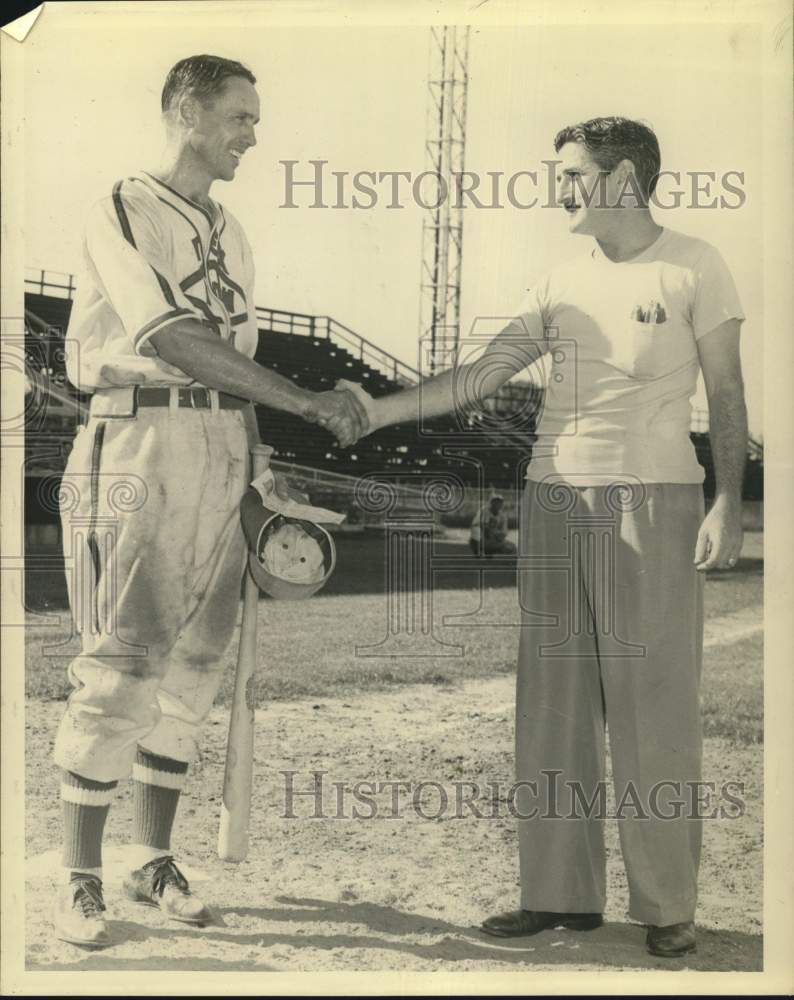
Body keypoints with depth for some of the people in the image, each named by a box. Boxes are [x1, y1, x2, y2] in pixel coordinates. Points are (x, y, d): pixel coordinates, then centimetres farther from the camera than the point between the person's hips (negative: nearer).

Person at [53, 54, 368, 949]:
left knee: (191, 664, 8)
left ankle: (153, 859, 21)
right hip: (140, 446, -6)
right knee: (121, 666, -6)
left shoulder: (230, 232, 18)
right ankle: (79, 877, 8)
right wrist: (309, 402, -20)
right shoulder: (123, 214, -4)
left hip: (221, 454, 7)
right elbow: (175, 340, -18)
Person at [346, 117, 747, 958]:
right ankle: (561, 892, 14)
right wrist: (379, 411, 2)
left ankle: (667, 906, 8)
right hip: (554, 503, 5)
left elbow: (727, 395, 1)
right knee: (553, 706, 5)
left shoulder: (693, 267, 3)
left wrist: (728, 500, -9)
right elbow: (481, 374, 9)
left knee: (653, 707, -3)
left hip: (653, 503, -5)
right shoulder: (561, 282, 14)